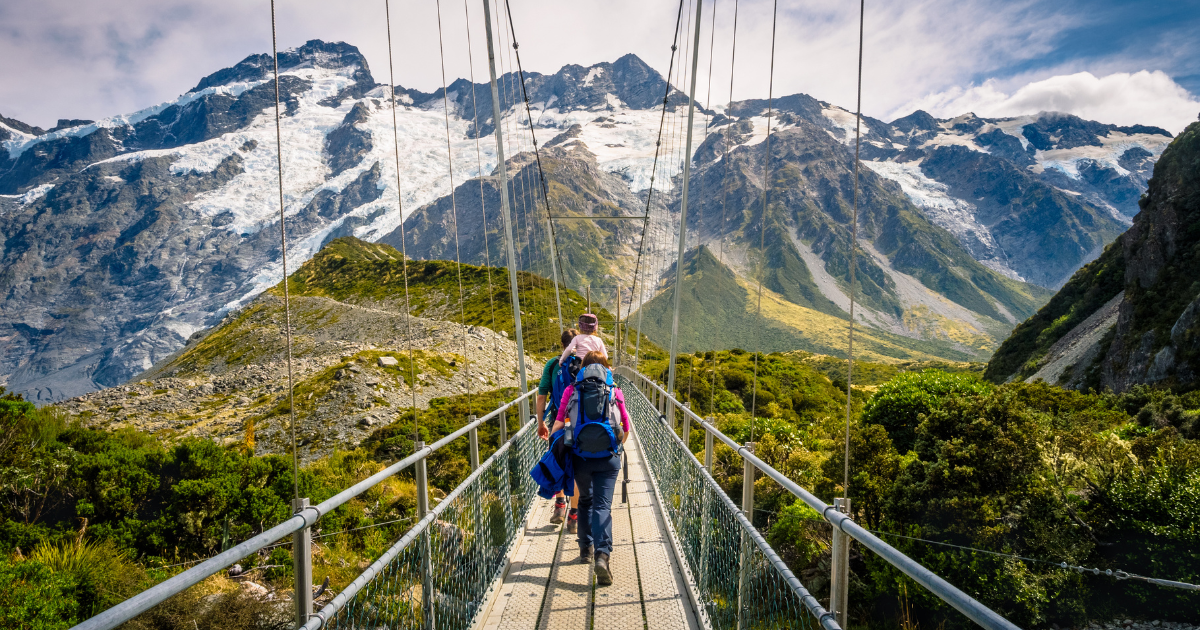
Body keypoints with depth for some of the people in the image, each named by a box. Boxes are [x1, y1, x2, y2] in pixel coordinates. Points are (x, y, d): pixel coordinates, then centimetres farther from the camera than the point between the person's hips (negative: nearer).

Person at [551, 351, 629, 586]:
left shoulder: (571, 391, 5)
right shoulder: (615, 392, 6)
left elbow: (559, 424, -1)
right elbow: (627, 428, 12)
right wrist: (618, 444, 30)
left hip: (580, 456, 1)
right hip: (608, 457, -1)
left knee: (585, 501, 23)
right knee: (603, 505, -1)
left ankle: (586, 549, 31)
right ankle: (602, 554, -19)